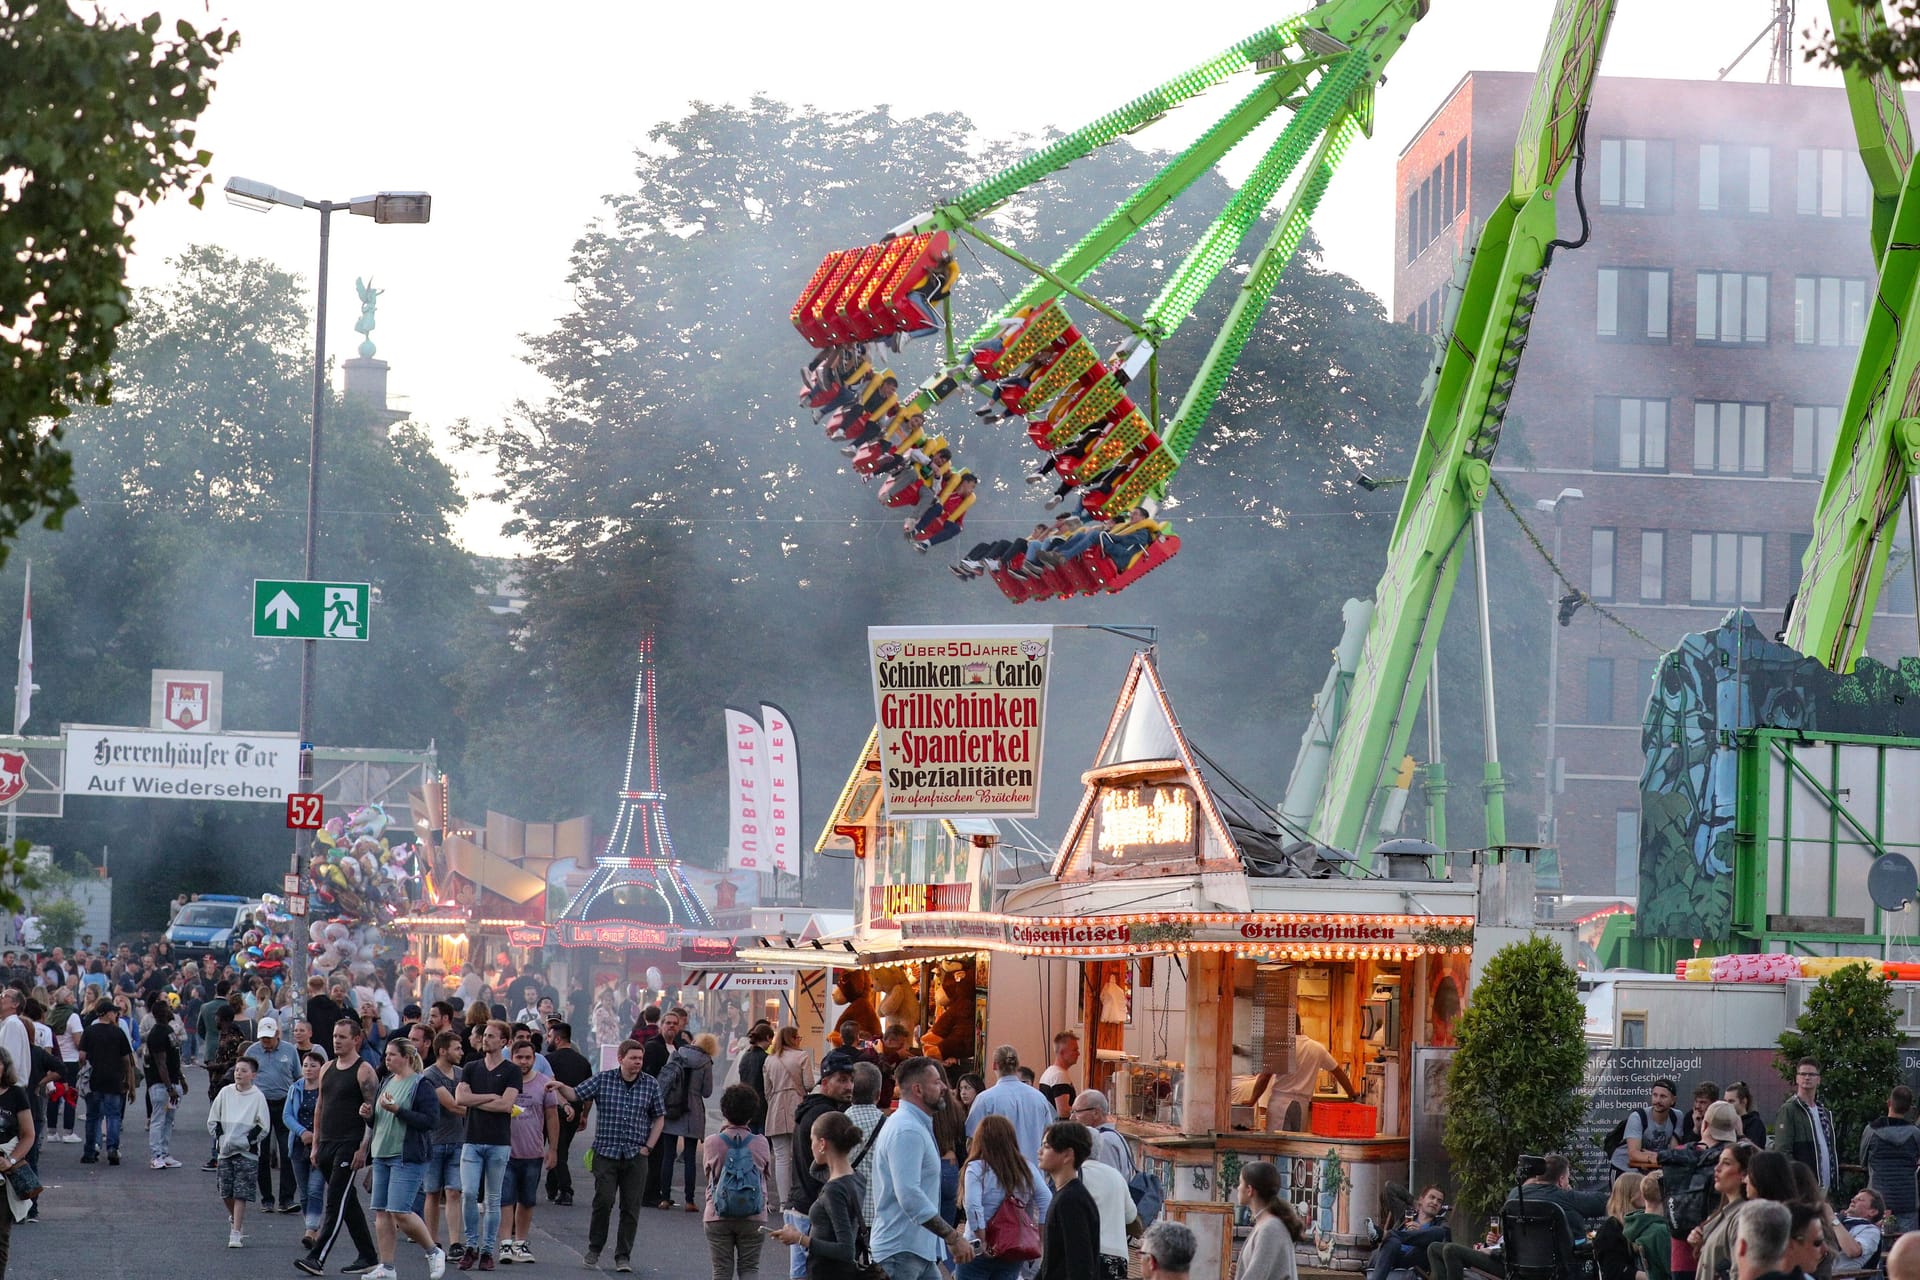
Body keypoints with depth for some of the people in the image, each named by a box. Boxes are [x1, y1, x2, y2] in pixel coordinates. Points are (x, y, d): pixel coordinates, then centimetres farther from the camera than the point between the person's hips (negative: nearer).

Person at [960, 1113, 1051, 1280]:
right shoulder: (1027, 1169, 3)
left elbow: (973, 1207, -21)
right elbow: (1047, 1202, -2)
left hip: (978, 1253, -4)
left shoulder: (977, 1169, -10)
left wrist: (981, 1242, -15)